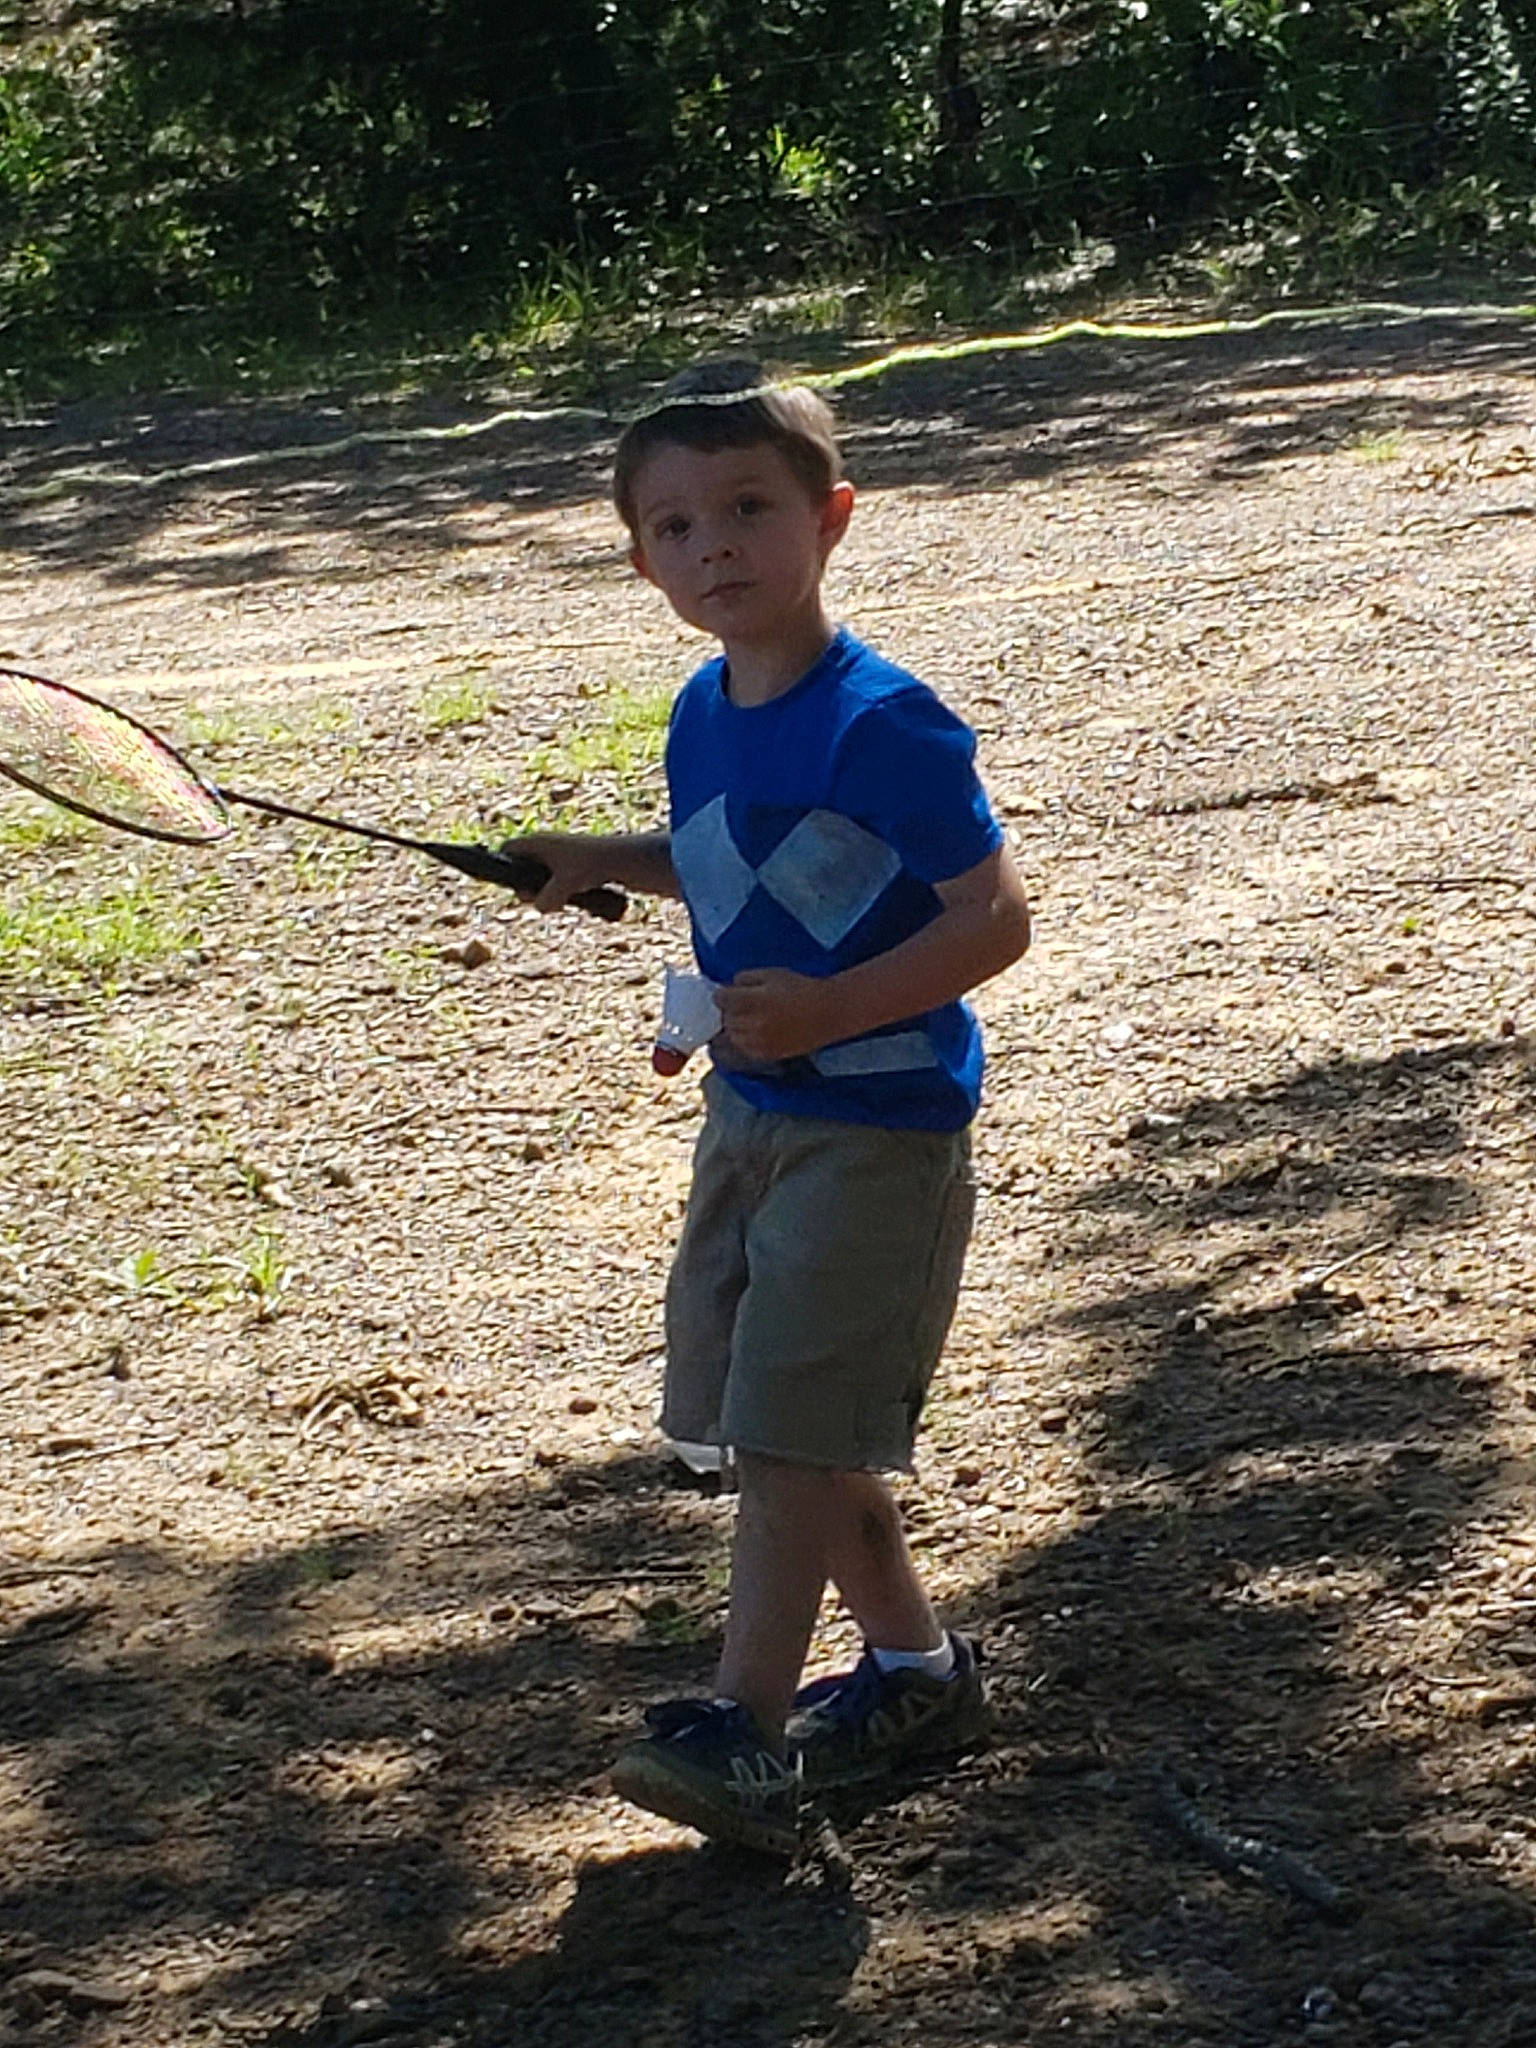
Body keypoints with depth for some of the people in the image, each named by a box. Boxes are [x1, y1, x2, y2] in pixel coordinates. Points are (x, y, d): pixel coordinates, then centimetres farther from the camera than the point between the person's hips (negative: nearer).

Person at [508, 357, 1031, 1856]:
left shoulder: (881, 727, -19)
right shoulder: (703, 717, 6)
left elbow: (994, 919, -19)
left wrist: (830, 1012, -27)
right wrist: (603, 862, 10)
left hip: (876, 1130, -9)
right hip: (751, 1115, 9)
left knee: (791, 1425, -10)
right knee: (776, 1422, 14)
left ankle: (745, 1734, -5)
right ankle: (913, 1668, 29)